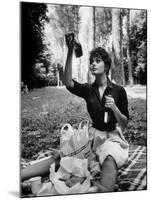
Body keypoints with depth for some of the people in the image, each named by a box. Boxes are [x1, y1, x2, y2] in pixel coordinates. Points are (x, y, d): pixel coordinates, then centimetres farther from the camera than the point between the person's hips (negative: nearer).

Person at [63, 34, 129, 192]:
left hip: (113, 136, -3)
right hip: (95, 134, 3)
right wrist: (70, 52, -29)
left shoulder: (119, 91, -2)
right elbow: (68, 83, -20)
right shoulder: (88, 90, 4)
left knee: (110, 161, -35)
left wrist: (114, 107, -19)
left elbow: (124, 124, 1)